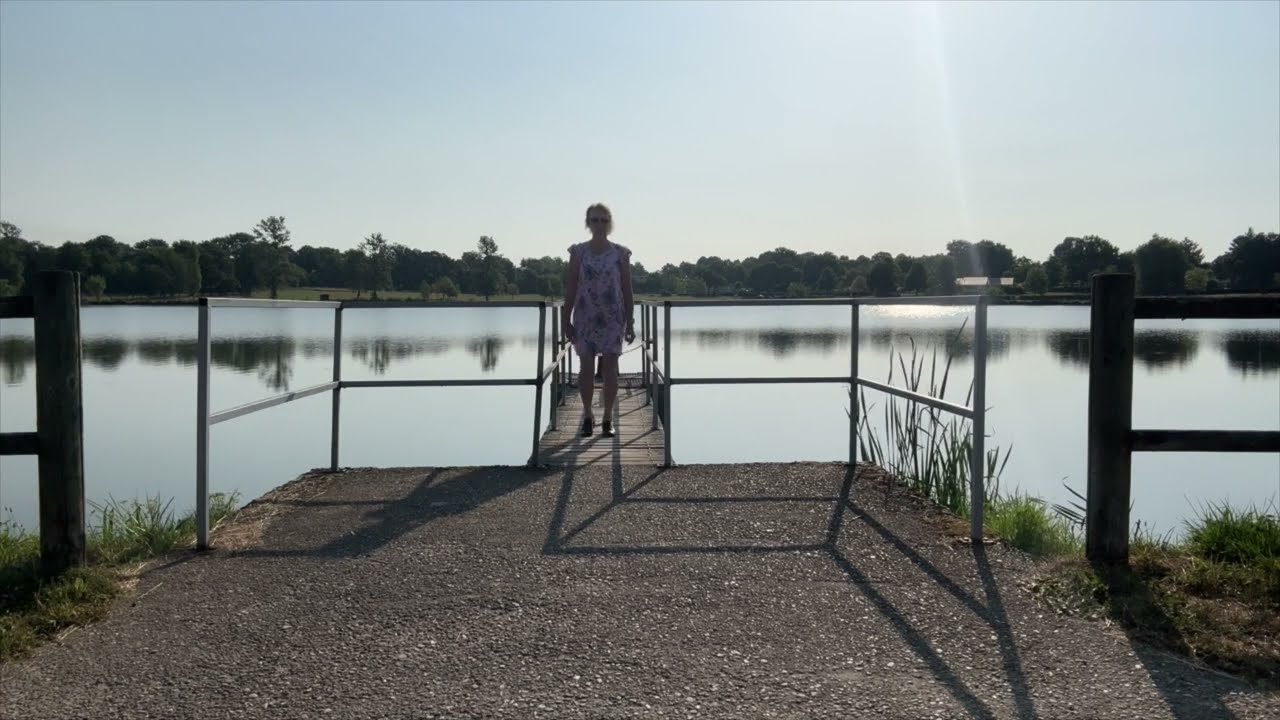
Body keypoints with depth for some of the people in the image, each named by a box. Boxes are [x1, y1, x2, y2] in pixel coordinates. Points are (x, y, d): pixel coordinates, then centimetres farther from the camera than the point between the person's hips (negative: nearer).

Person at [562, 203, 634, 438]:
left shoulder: (621, 253, 3)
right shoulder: (578, 252, 3)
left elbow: (627, 289, 3)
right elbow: (570, 288, 3)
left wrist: (630, 322, -1)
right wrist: (566, 319, 0)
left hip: (612, 318, 0)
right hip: (585, 317, 0)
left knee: (610, 369, 0)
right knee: (586, 368, 2)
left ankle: (608, 418, 8)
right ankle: (587, 415, 15)